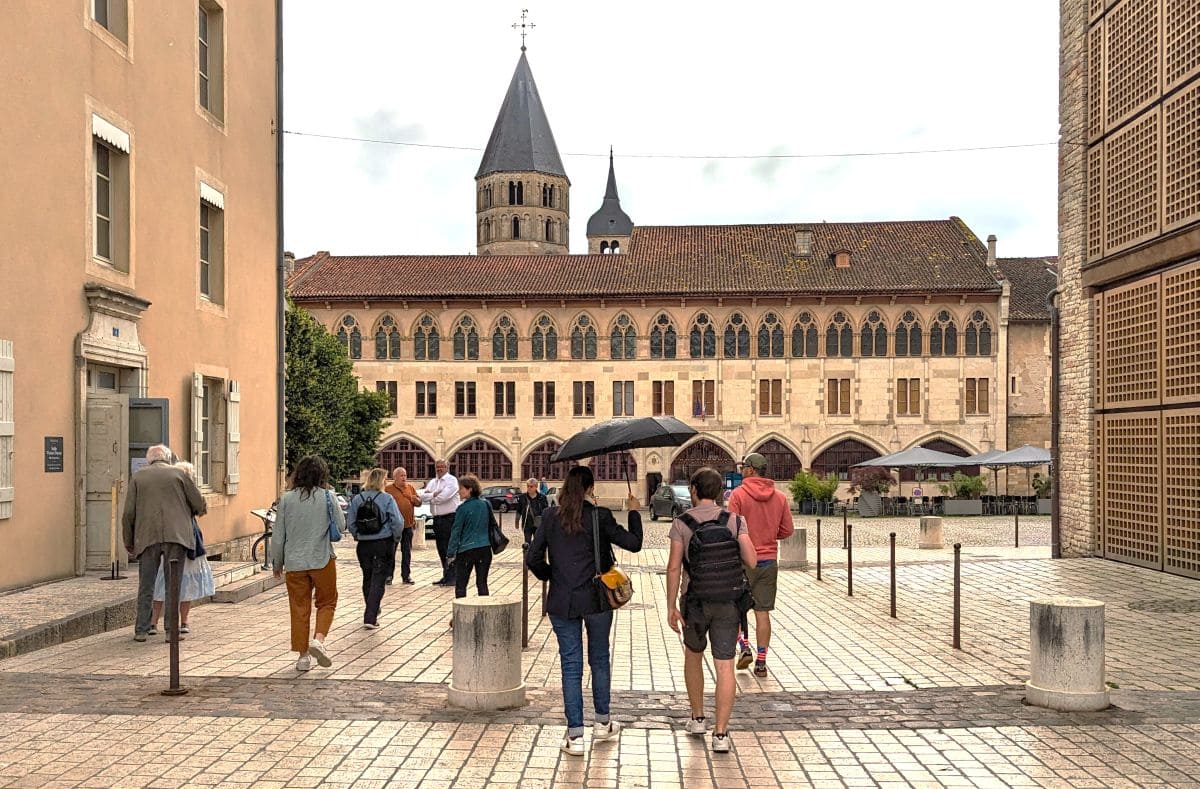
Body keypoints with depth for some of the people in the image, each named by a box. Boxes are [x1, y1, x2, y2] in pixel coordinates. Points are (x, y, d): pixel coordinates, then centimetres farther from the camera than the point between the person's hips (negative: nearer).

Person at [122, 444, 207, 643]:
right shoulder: (178, 474, 9)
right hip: (176, 536, -1)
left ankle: (141, 630, 9)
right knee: (173, 585, 4)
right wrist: (189, 514, 30)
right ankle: (172, 630, 4)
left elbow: (128, 513, 6)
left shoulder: (138, 477, 12)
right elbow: (200, 505, 8)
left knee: (146, 586, 9)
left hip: (147, 537, 1)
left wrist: (128, 542, 15)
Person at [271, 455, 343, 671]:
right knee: (327, 603, 15)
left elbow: (278, 535, 2)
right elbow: (341, 525, 2)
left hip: (295, 562, 2)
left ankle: (303, 655, 14)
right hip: (322, 559, -2)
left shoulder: (287, 499, -2)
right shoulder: (327, 497, -7)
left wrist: (277, 562, 14)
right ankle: (318, 639, -6)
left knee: (299, 608, 10)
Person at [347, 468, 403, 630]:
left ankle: (371, 613, 32)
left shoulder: (356, 499, -2)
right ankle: (370, 618, -7)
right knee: (378, 581, 0)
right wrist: (393, 535, 4)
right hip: (384, 544, -4)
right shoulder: (387, 499, -11)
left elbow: (350, 523, 0)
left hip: (363, 544, 4)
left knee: (367, 579, 19)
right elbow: (398, 522, -13)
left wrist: (358, 536, 14)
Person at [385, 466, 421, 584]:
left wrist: (415, 499, -7)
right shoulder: (388, 488, -3)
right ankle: (389, 575, 10)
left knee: (407, 551, 9)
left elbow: (419, 502, 14)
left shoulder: (410, 487, 10)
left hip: (408, 524, 4)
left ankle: (406, 575, 16)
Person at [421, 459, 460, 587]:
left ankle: (452, 577, -2)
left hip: (449, 518, -7)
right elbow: (423, 496, 3)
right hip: (437, 519, 7)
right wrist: (434, 494, -14)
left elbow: (443, 497, -18)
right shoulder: (432, 482, 16)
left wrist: (430, 497, -3)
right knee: (441, 549, 11)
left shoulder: (452, 480, -6)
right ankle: (446, 576, 20)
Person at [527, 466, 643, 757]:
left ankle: (575, 735, 6)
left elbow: (533, 558, -2)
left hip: (562, 602, 1)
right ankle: (603, 722, 32)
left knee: (571, 665, 6)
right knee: (599, 660, 18)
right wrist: (634, 512, 8)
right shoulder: (600, 516, -9)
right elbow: (634, 543, -6)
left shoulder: (550, 517, -2)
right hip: (597, 600, -1)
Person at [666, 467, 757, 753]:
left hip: (695, 602, 0)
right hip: (729, 603, 0)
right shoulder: (735, 521, -3)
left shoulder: (681, 523, -6)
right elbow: (751, 561, -9)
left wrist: (671, 607, -4)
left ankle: (698, 719, 31)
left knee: (693, 655, 22)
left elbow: (674, 567, -10)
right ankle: (721, 734, -1)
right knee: (725, 666, 2)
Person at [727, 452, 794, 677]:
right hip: (769, 561, 4)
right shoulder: (780, 497, 3)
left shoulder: (738, 494, -10)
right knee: (763, 612, 7)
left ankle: (745, 648, 2)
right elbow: (787, 529, 6)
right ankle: (761, 662, 7)